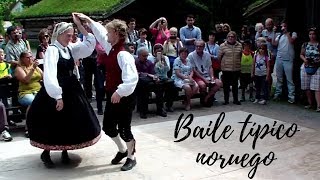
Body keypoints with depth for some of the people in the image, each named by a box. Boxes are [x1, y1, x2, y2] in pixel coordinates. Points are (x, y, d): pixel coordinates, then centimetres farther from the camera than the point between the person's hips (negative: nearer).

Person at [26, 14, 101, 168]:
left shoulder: (70, 48, 6)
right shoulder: (52, 50, -15)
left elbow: (89, 43, 6)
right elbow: (50, 74, -23)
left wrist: (79, 24, -2)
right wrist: (58, 96, -27)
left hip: (71, 90, 7)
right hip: (56, 91, -7)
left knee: (70, 122, 12)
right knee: (53, 122, 2)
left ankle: (64, 151, 29)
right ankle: (46, 153, 22)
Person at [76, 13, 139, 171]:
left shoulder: (123, 54, -22)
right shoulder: (111, 49, 5)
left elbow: (131, 78, -30)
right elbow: (101, 33, 22)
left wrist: (120, 92, -28)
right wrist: (88, 20, 26)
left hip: (124, 97, -9)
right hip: (112, 95, 9)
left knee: (124, 128, 3)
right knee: (108, 126, 16)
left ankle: (131, 157, 24)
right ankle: (122, 150, 37)